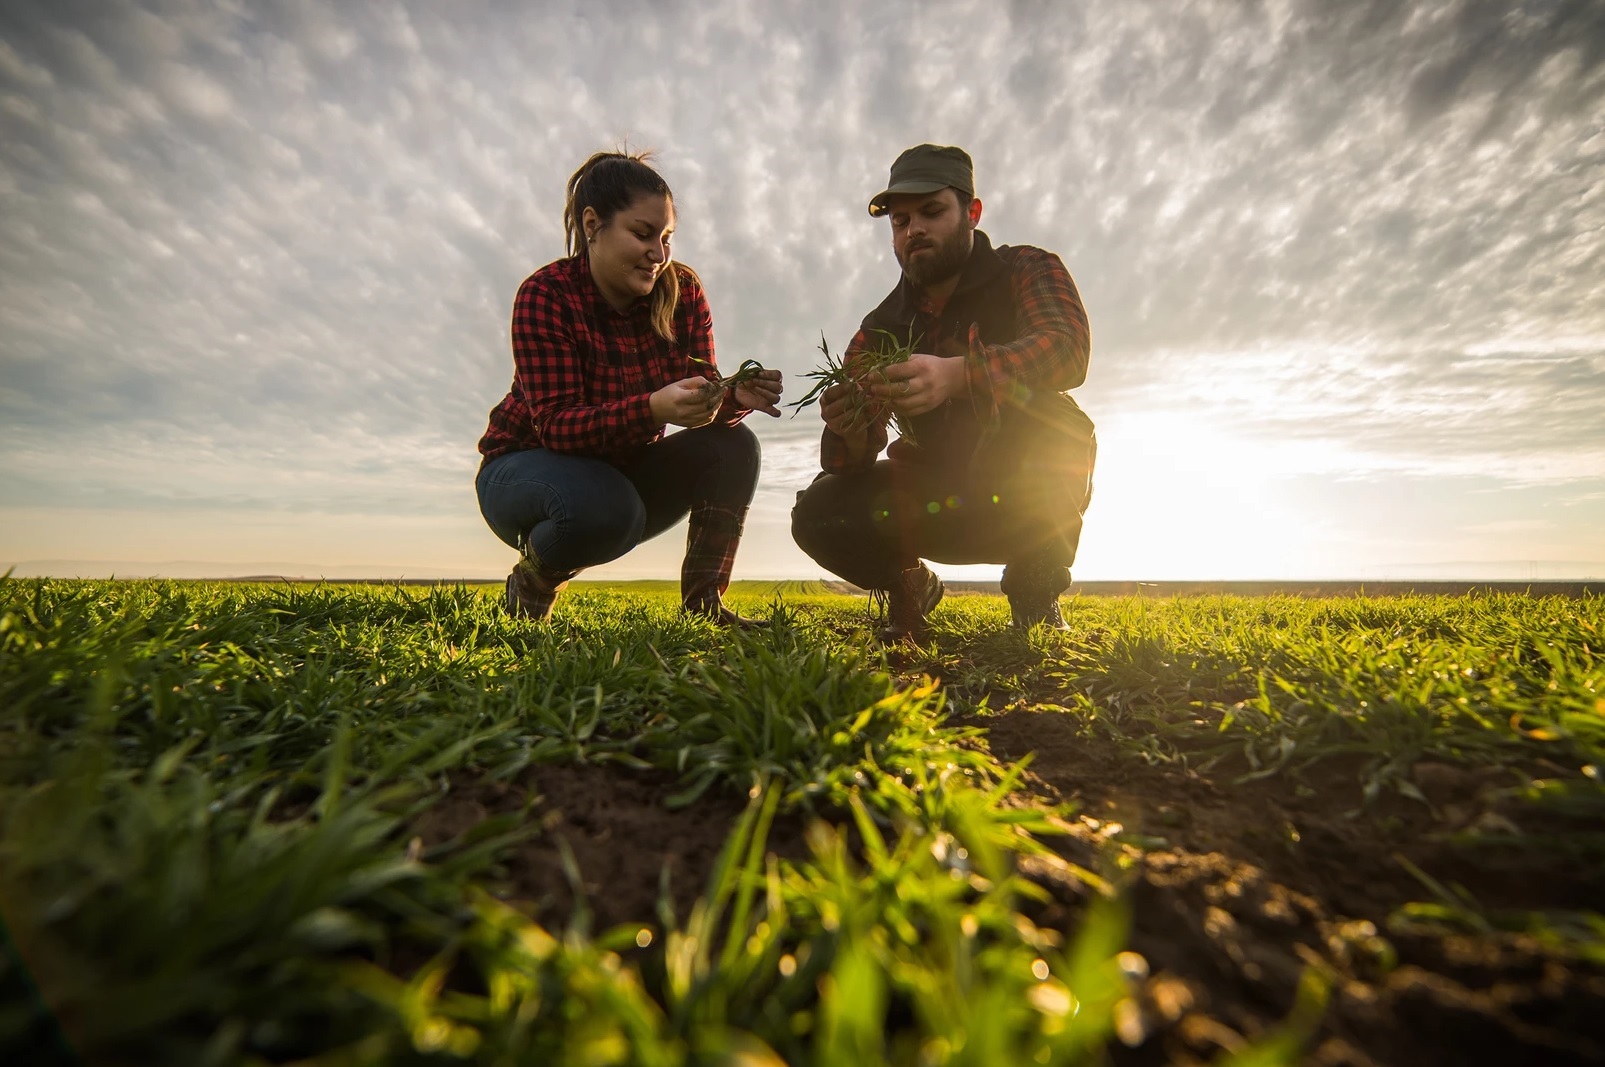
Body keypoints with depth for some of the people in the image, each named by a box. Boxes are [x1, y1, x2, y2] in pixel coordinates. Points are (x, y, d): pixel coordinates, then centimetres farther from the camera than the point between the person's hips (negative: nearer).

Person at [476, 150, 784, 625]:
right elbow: (555, 425, -29)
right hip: (527, 467, -4)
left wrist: (735, 397, -35)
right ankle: (532, 583, -3)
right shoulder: (546, 294, -20)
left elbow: (703, 396, -10)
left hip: (623, 470, 4)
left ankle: (703, 604, -14)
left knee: (733, 446, -19)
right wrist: (654, 409, -47)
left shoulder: (682, 290, -8)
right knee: (606, 506, -37)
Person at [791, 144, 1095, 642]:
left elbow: (1066, 346, -30)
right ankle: (911, 585, 9)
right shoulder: (881, 330, 0)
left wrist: (956, 375, -47)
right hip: (943, 502, 2)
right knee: (819, 512, -22)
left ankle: (1035, 594, -14)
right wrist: (850, 435, -34)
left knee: (1025, 396, -33)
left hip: (1036, 502, -2)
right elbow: (851, 460, -9)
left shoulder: (1027, 271, -6)